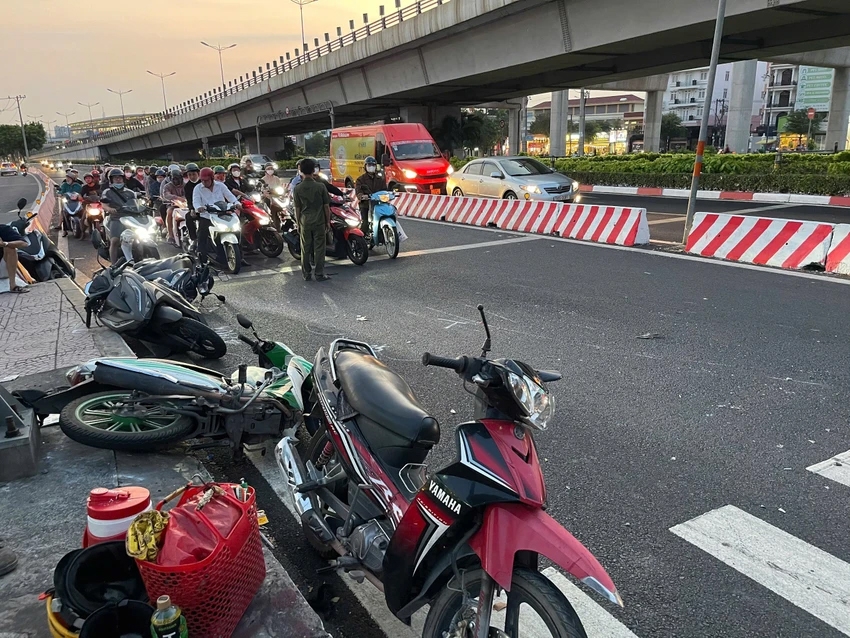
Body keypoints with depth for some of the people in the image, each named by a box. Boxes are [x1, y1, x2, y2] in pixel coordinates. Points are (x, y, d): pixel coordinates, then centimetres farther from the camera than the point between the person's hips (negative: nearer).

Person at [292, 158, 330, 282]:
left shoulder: (298, 189, -5)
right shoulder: (320, 187, -7)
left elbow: (297, 209, -1)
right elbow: (326, 206, -3)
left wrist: (298, 224, 10)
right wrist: (328, 221, 8)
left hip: (305, 223, 1)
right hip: (319, 222, -1)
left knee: (305, 249, 9)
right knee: (319, 248, 4)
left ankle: (306, 274, 15)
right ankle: (319, 274, 7)